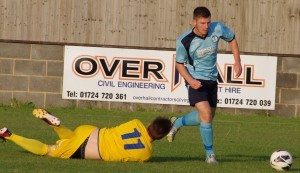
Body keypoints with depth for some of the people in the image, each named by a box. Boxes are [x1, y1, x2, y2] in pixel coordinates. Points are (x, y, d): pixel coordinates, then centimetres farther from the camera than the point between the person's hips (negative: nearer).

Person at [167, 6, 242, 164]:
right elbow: (179, 63, -6)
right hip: (196, 81, -5)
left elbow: (232, 39, 8)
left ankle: (176, 123, 40)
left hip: (212, 80, 5)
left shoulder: (217, 29, -13)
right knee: (206, 115, -21)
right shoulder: (184, 41, -20)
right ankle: (210, 154, -7)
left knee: (208, 117, 15)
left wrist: (237, 62, 0)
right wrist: (190, 80, -22)